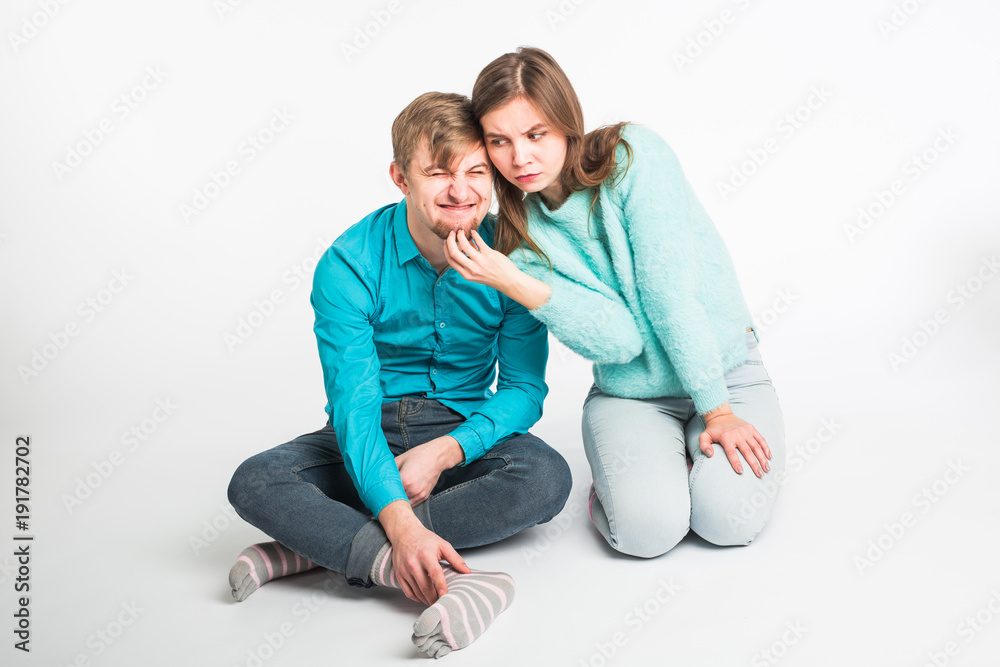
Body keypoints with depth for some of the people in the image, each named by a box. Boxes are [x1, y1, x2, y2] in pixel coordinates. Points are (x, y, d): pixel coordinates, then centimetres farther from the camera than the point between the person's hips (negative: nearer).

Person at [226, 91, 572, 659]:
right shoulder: (348, 264, -16)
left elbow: (525, 387, -7)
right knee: (254, 483, -26)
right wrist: (399, 519, -38)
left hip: (466, 435, 1)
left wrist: (446, 450, -25)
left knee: (546, 476, -31)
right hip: (369, 440, 0)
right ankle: (441, 578, -41)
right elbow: (353, 402, -24)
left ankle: (322, 543, -28)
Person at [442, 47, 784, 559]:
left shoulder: (633, 156, -13)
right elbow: (619, 340, -19)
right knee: (648, 527, -24)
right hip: (630, 393, 2)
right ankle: (614, 476, 11)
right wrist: (510, 281, -28)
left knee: (728, 517, -23)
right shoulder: (523, 236, -5)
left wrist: (717, 410, -20)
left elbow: (671, 291, -19)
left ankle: (701, 445, 9)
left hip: (724, 370, -1)